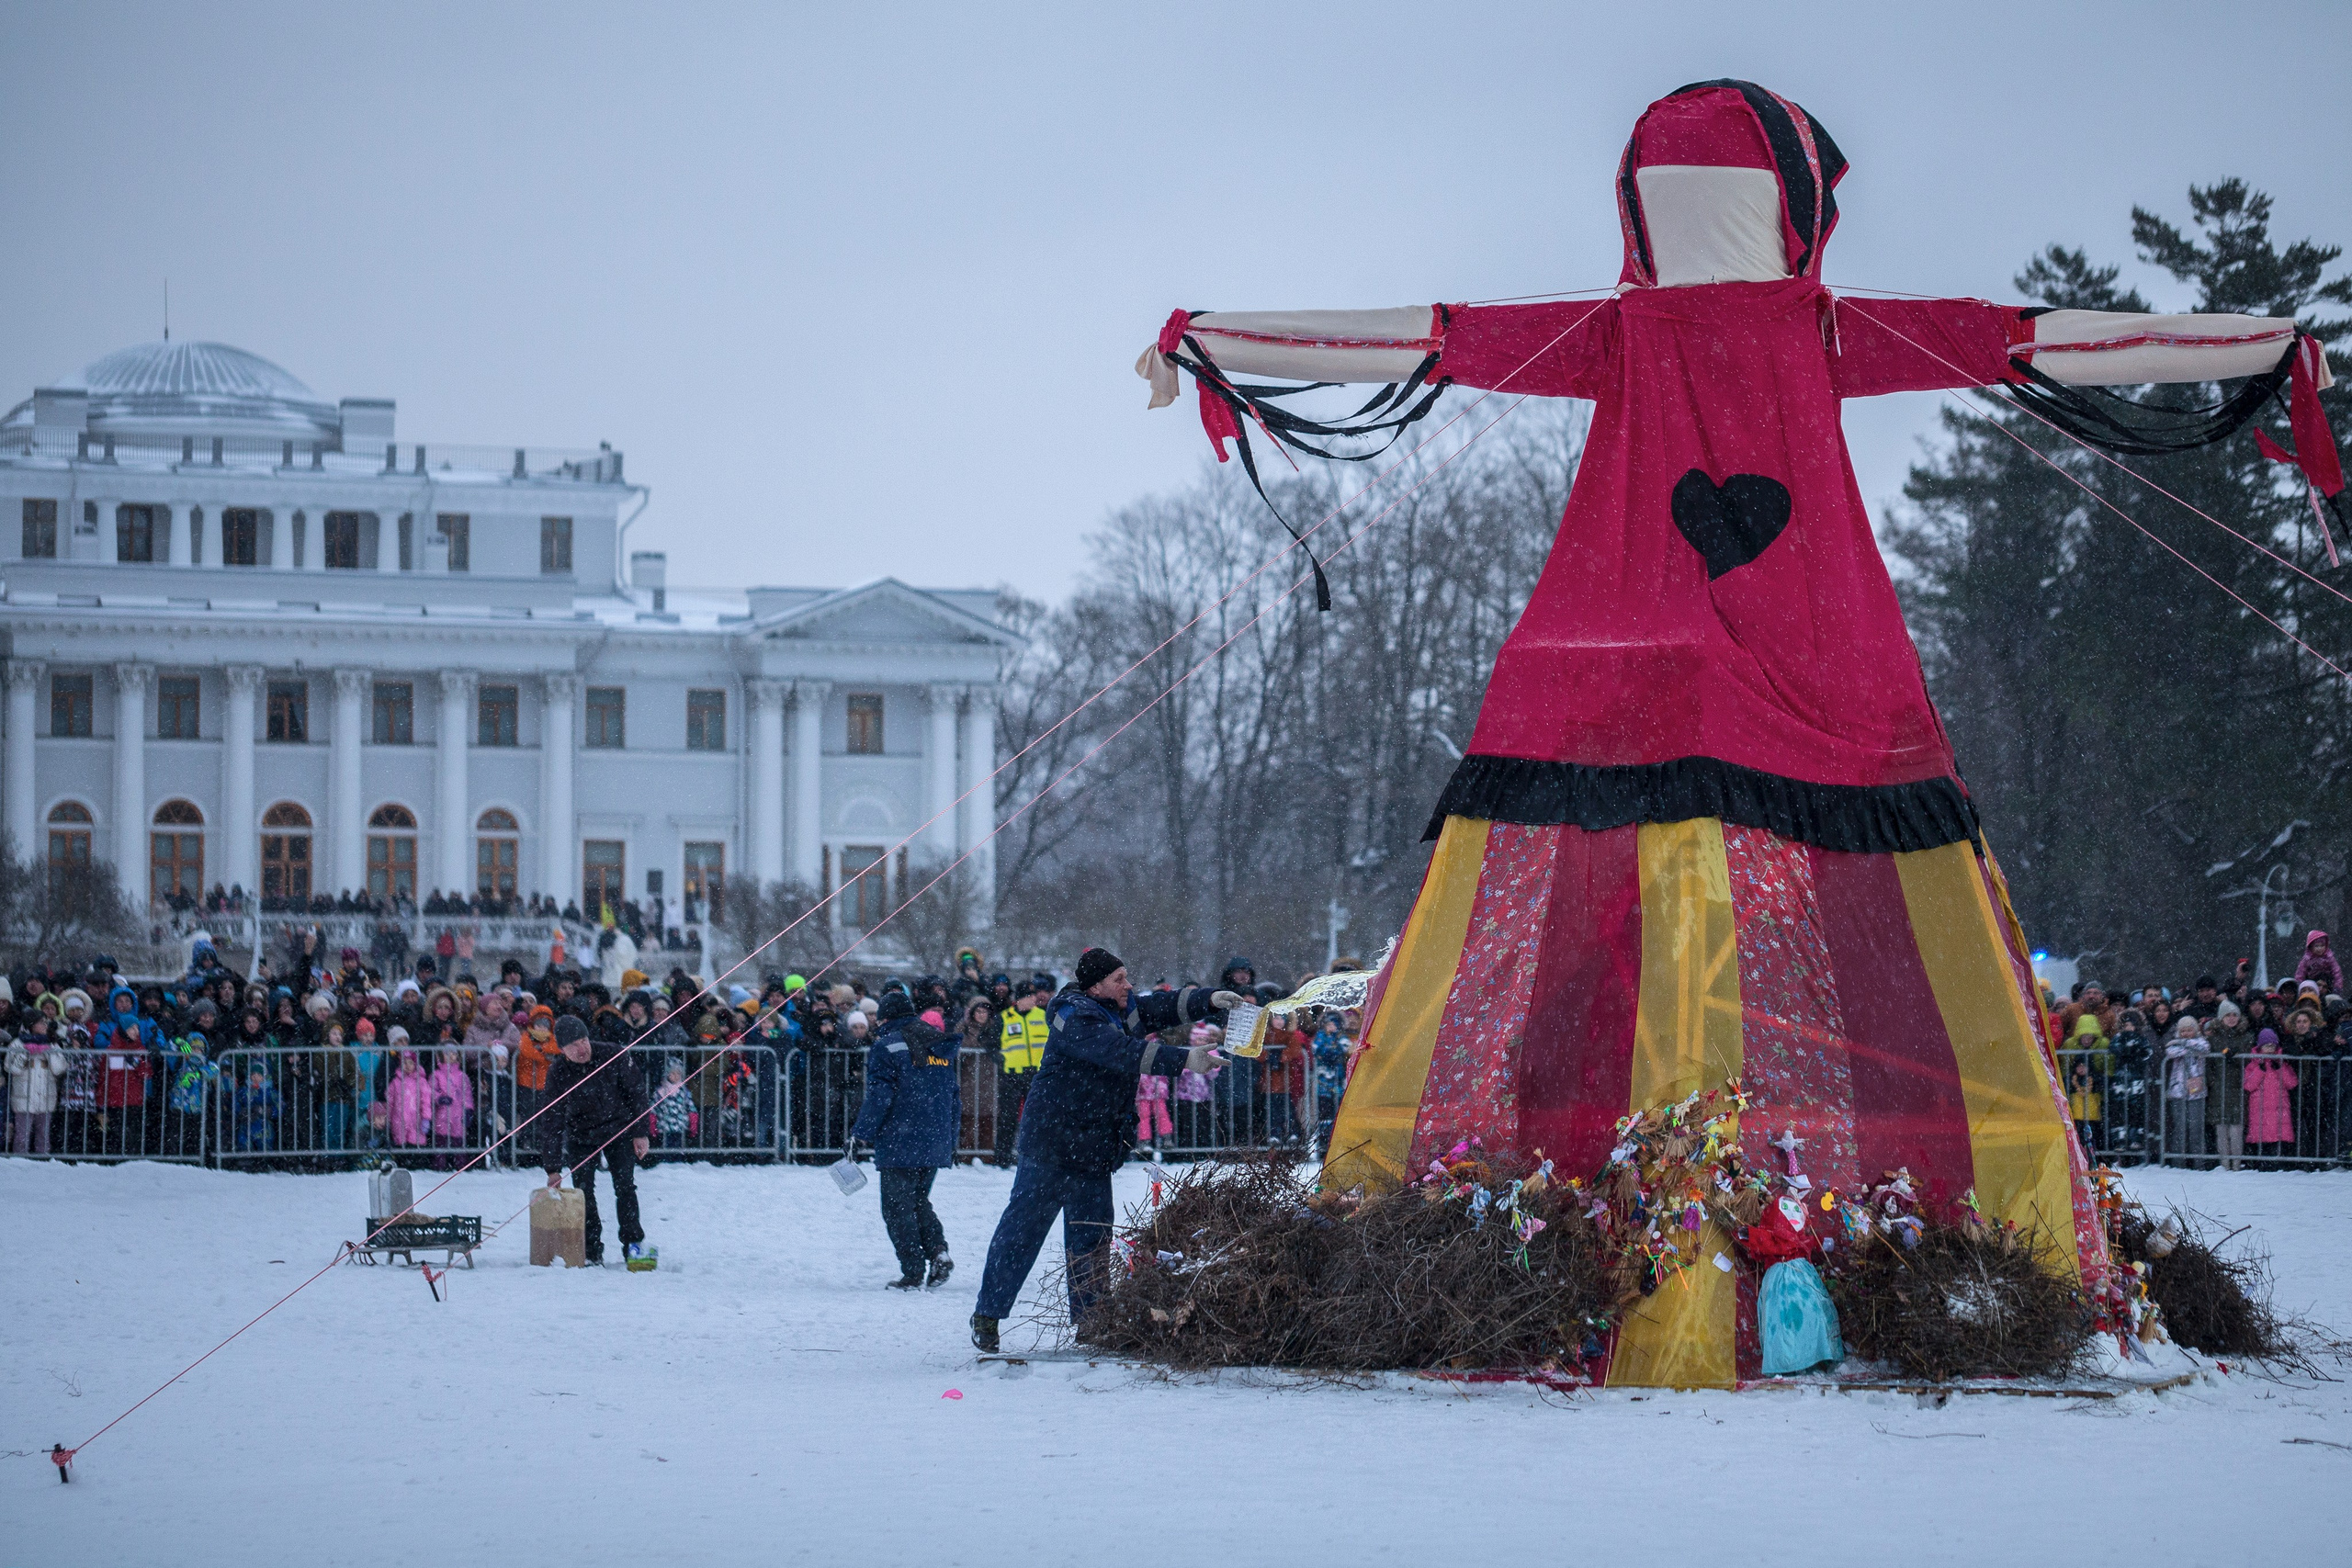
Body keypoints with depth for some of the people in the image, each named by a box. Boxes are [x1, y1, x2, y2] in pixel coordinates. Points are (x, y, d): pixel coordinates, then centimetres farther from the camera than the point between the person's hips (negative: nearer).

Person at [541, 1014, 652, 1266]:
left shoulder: (614, 1056, -20)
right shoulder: (558, 1073, -18)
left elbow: (636, 1094, -6)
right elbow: (553, 1121, -15)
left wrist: (641, 1133, -6)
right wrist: (553, 1168, -18)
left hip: (618, 1131, 0)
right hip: (580, 1137, 0)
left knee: (625, 1187, -10)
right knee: (583, 1193, -7)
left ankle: (632, 1243, 1)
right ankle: (591, 1252, 3)